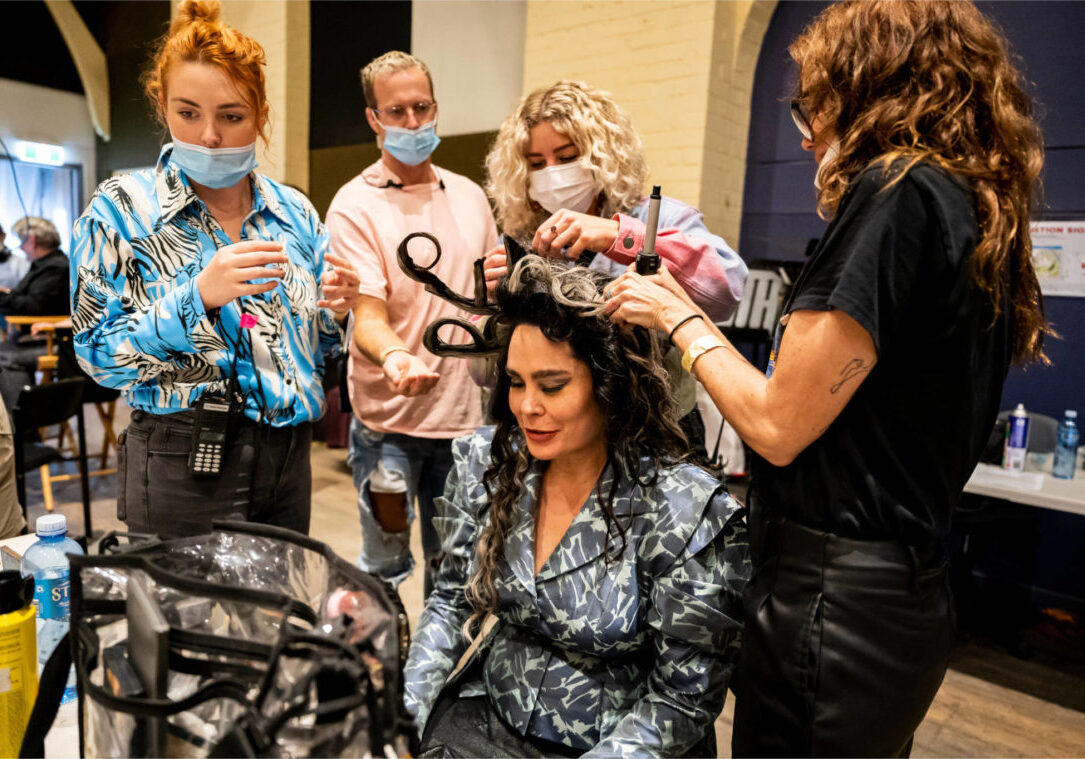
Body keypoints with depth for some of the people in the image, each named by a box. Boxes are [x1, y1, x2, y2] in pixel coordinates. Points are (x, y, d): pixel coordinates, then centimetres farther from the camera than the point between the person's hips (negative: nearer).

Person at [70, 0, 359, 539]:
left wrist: (334, 313, -10)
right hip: (184, 468, -4)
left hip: (288, 456, 4)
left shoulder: (294, 212, 5)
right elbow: (99, 356, -10)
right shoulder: (121, 208, -5)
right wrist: (198, 295, -23)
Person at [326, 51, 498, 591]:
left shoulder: (470, 197, 9)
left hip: (465, 411, 5)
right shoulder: (354, 206, -7)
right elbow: (368, 314, -17)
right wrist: (394, 357, -37)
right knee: (383, 567, 3)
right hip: (389, 421, -5)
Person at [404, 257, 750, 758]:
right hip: (487, 716, 4)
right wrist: (405, 717, -6)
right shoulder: (485, 464, -6)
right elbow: (452, 601, 5)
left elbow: (681, 702, -14)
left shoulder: (690, 519, -21)